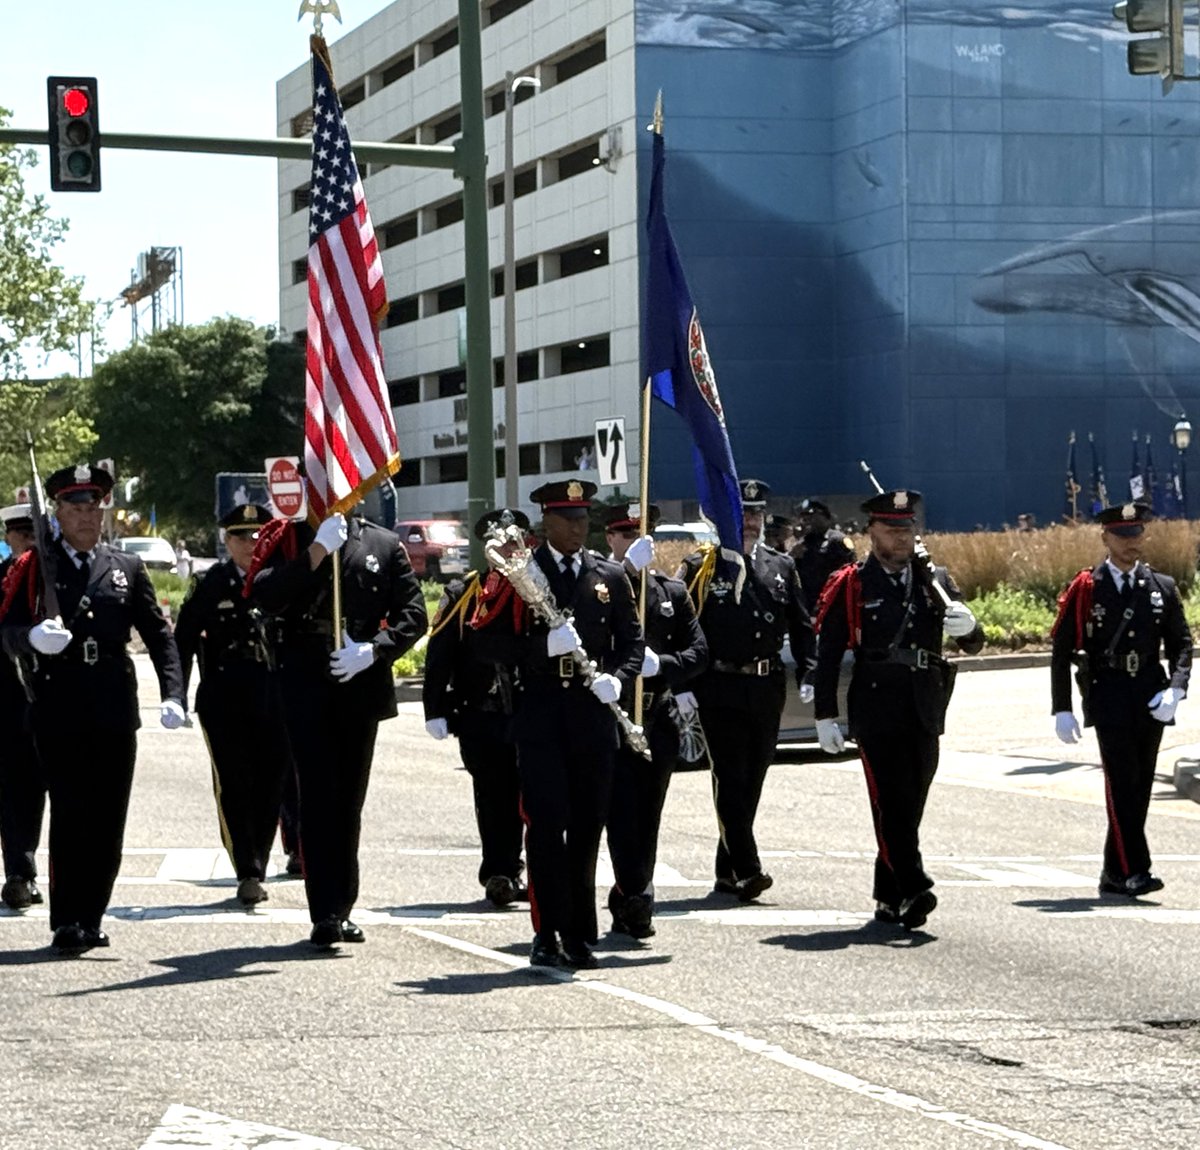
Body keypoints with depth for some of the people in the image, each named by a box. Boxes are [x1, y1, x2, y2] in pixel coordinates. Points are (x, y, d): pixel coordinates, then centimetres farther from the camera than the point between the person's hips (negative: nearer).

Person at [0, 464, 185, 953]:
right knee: (70, 816, -7)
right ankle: (67, 925, -4)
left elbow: (159, 635, 10)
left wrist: (173, 694, -3)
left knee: (108, 821, 4)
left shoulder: (127, 568, 13)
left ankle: (90, 920, 14)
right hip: (59, 714, -3)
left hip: (115, 713, 3)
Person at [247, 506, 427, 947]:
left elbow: (413, 614, 4)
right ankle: (326, 915, -9)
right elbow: (265, 596, -12)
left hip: (362, 689, 2)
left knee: (349, 801, 10)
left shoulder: (384, 545, 8)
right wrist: (317, 551, -17)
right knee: (318, 798, -7)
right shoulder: (287, 539, 5)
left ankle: (342, 908, 19)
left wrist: (373, 649, -12)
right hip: (306, 690, -2)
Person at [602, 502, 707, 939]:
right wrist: (626, 567, -25)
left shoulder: (672, 591, 13)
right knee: (623, 813, -11)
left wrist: (660, 664, -12)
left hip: (660, 717, 4)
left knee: (648, 816, 6)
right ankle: (636, 902, -13)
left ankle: (628, 903, 16)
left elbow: (699, 651, 9)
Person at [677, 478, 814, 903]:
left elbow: (802, 626, 13)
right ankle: (746, 869, -13)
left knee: (752, 780, 9)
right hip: (720, 689, -4)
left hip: (767, 688, 4)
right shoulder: (700, 568, -1)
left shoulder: (781, 568, 11)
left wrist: (806, 676, 1)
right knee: (731, 778, -10)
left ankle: (728, 871, 19)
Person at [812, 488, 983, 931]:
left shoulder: (934, 580, 12)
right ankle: (913, 890, -19)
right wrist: (825, 716, -5)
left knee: (910, 807, 7)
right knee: (892, 803, -13)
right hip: (876, 714, -4)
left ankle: (888, 897, 17)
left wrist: (968, 626, -17)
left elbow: (972, 644, 7)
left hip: (924, 714, 4)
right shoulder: (849, 586, 1)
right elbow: (827, 655, 0)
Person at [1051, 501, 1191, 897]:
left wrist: (1175, 689, -7)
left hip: (1150, 699, 4)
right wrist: (1062, 710, -3)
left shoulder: (1162, 587, 8)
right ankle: (1133, 870, -16)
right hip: (1108, 698, -4)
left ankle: (1115, 875, 15)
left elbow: (1181, 642, 10)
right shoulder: (1085, 589, -1)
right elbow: (1061, 651, 1)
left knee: (1139, 788, 6)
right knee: (1122, 783, -14)